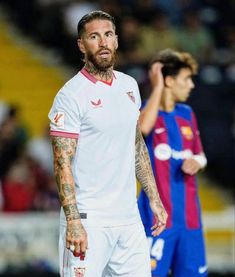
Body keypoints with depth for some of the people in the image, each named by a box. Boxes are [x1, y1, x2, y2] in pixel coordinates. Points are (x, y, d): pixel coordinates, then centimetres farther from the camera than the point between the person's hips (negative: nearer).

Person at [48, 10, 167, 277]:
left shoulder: (129, 85, 12)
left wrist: (154, 198, 18)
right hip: (89, 221, -7)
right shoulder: (71, 95, -9)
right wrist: (73, 221, -22)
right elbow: (62, 163, -14)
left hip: (129, 216, 7)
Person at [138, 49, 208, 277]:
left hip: (189, 215, 6)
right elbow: (144, 127, -30)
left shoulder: (186, 114, 13)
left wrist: (197, 162, -3)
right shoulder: (145, 112, -6)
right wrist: (157, 87, -21)